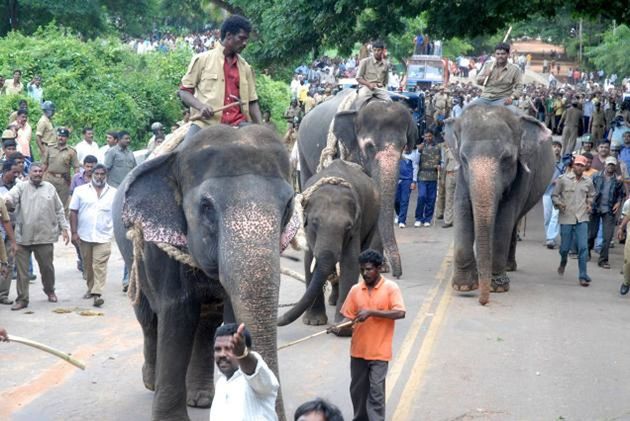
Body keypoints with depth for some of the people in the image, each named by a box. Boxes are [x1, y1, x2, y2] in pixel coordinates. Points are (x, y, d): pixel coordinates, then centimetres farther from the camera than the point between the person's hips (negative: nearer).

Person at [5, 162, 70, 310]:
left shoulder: (49, 188, 10)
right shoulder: (21, 187, 4)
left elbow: (59, 210, 13)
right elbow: (10, 197, -16)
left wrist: (64, 228, 8)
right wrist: (6, 200, -40)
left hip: (45, 236, 1)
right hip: (23, 236, -1)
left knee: (47, 267, 10)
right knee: (21, 269, 0)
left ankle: (50, 291, 35)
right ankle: (22, 299, 8)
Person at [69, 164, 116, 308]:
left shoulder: (114, 193, 7)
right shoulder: (80, 190, 5)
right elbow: (73, 212, 4)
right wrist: (74, 232, -3)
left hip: (103, 237, -1)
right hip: (84, 235, 2)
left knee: (100, 266, -11)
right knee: (87, 265, 11)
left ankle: (97, 293, -16)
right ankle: (91, 289, 27)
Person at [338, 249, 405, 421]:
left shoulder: (391, 288, -8)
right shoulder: (355, 290, 4)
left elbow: (400, 313, -20)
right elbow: (349, 318, 6)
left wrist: (371, 312, -25)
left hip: (379, 351, -5)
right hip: (358, 350, 5)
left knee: (376, 392, -5)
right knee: (357, 389, 15)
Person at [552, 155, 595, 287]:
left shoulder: (588, 182, 6)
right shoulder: (563, 179, -1)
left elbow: (591, 195, 23)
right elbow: (554, 195, 5)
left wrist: (589, 204, 4)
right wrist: (559, 204, -14)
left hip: (582, 218, 1)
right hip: (566, 218, -1)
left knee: (583, 247, -8)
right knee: (565, 247, 6)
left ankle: (583, 276, -3)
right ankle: (563, 262, 42)